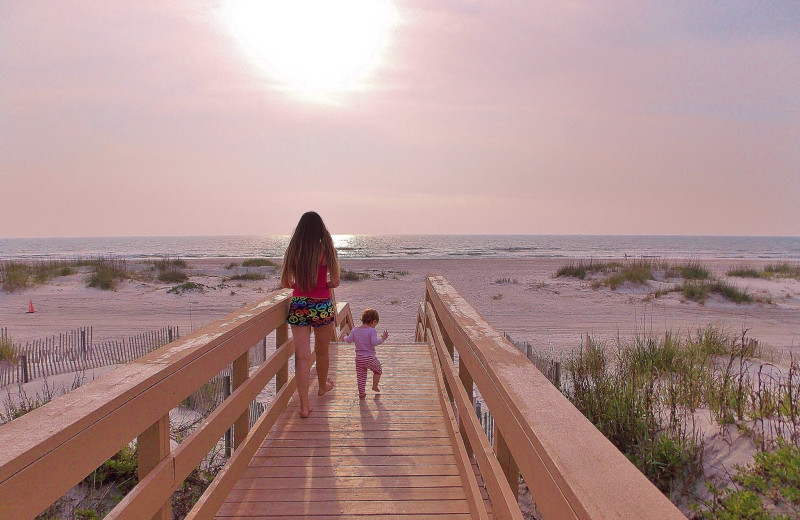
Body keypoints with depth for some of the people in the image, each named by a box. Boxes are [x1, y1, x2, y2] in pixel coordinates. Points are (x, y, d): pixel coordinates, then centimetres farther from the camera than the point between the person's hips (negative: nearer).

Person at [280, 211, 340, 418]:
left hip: (298, 306, 1)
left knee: (302, 356, 4)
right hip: (322, 306, -1)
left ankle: (304, 405, 3)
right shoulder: (326, 250, -9)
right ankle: (323, 386, 44)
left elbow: (284, 282, 3)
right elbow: (335, 282, -9)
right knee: (322, 352, 20)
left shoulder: (293, 251, -2)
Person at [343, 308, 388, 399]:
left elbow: (349, 340, 2)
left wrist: (345, 337, 23)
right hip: (370, 357, -4)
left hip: (359, 358, 4)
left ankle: (361, 393, 20)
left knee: (360, 376, 16)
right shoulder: (372, 331, -13)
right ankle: (374, 386, 28)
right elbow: (374, 342, -25)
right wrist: (382, 339, -13)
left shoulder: (355, 330, 2)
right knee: (378, 370, 23)